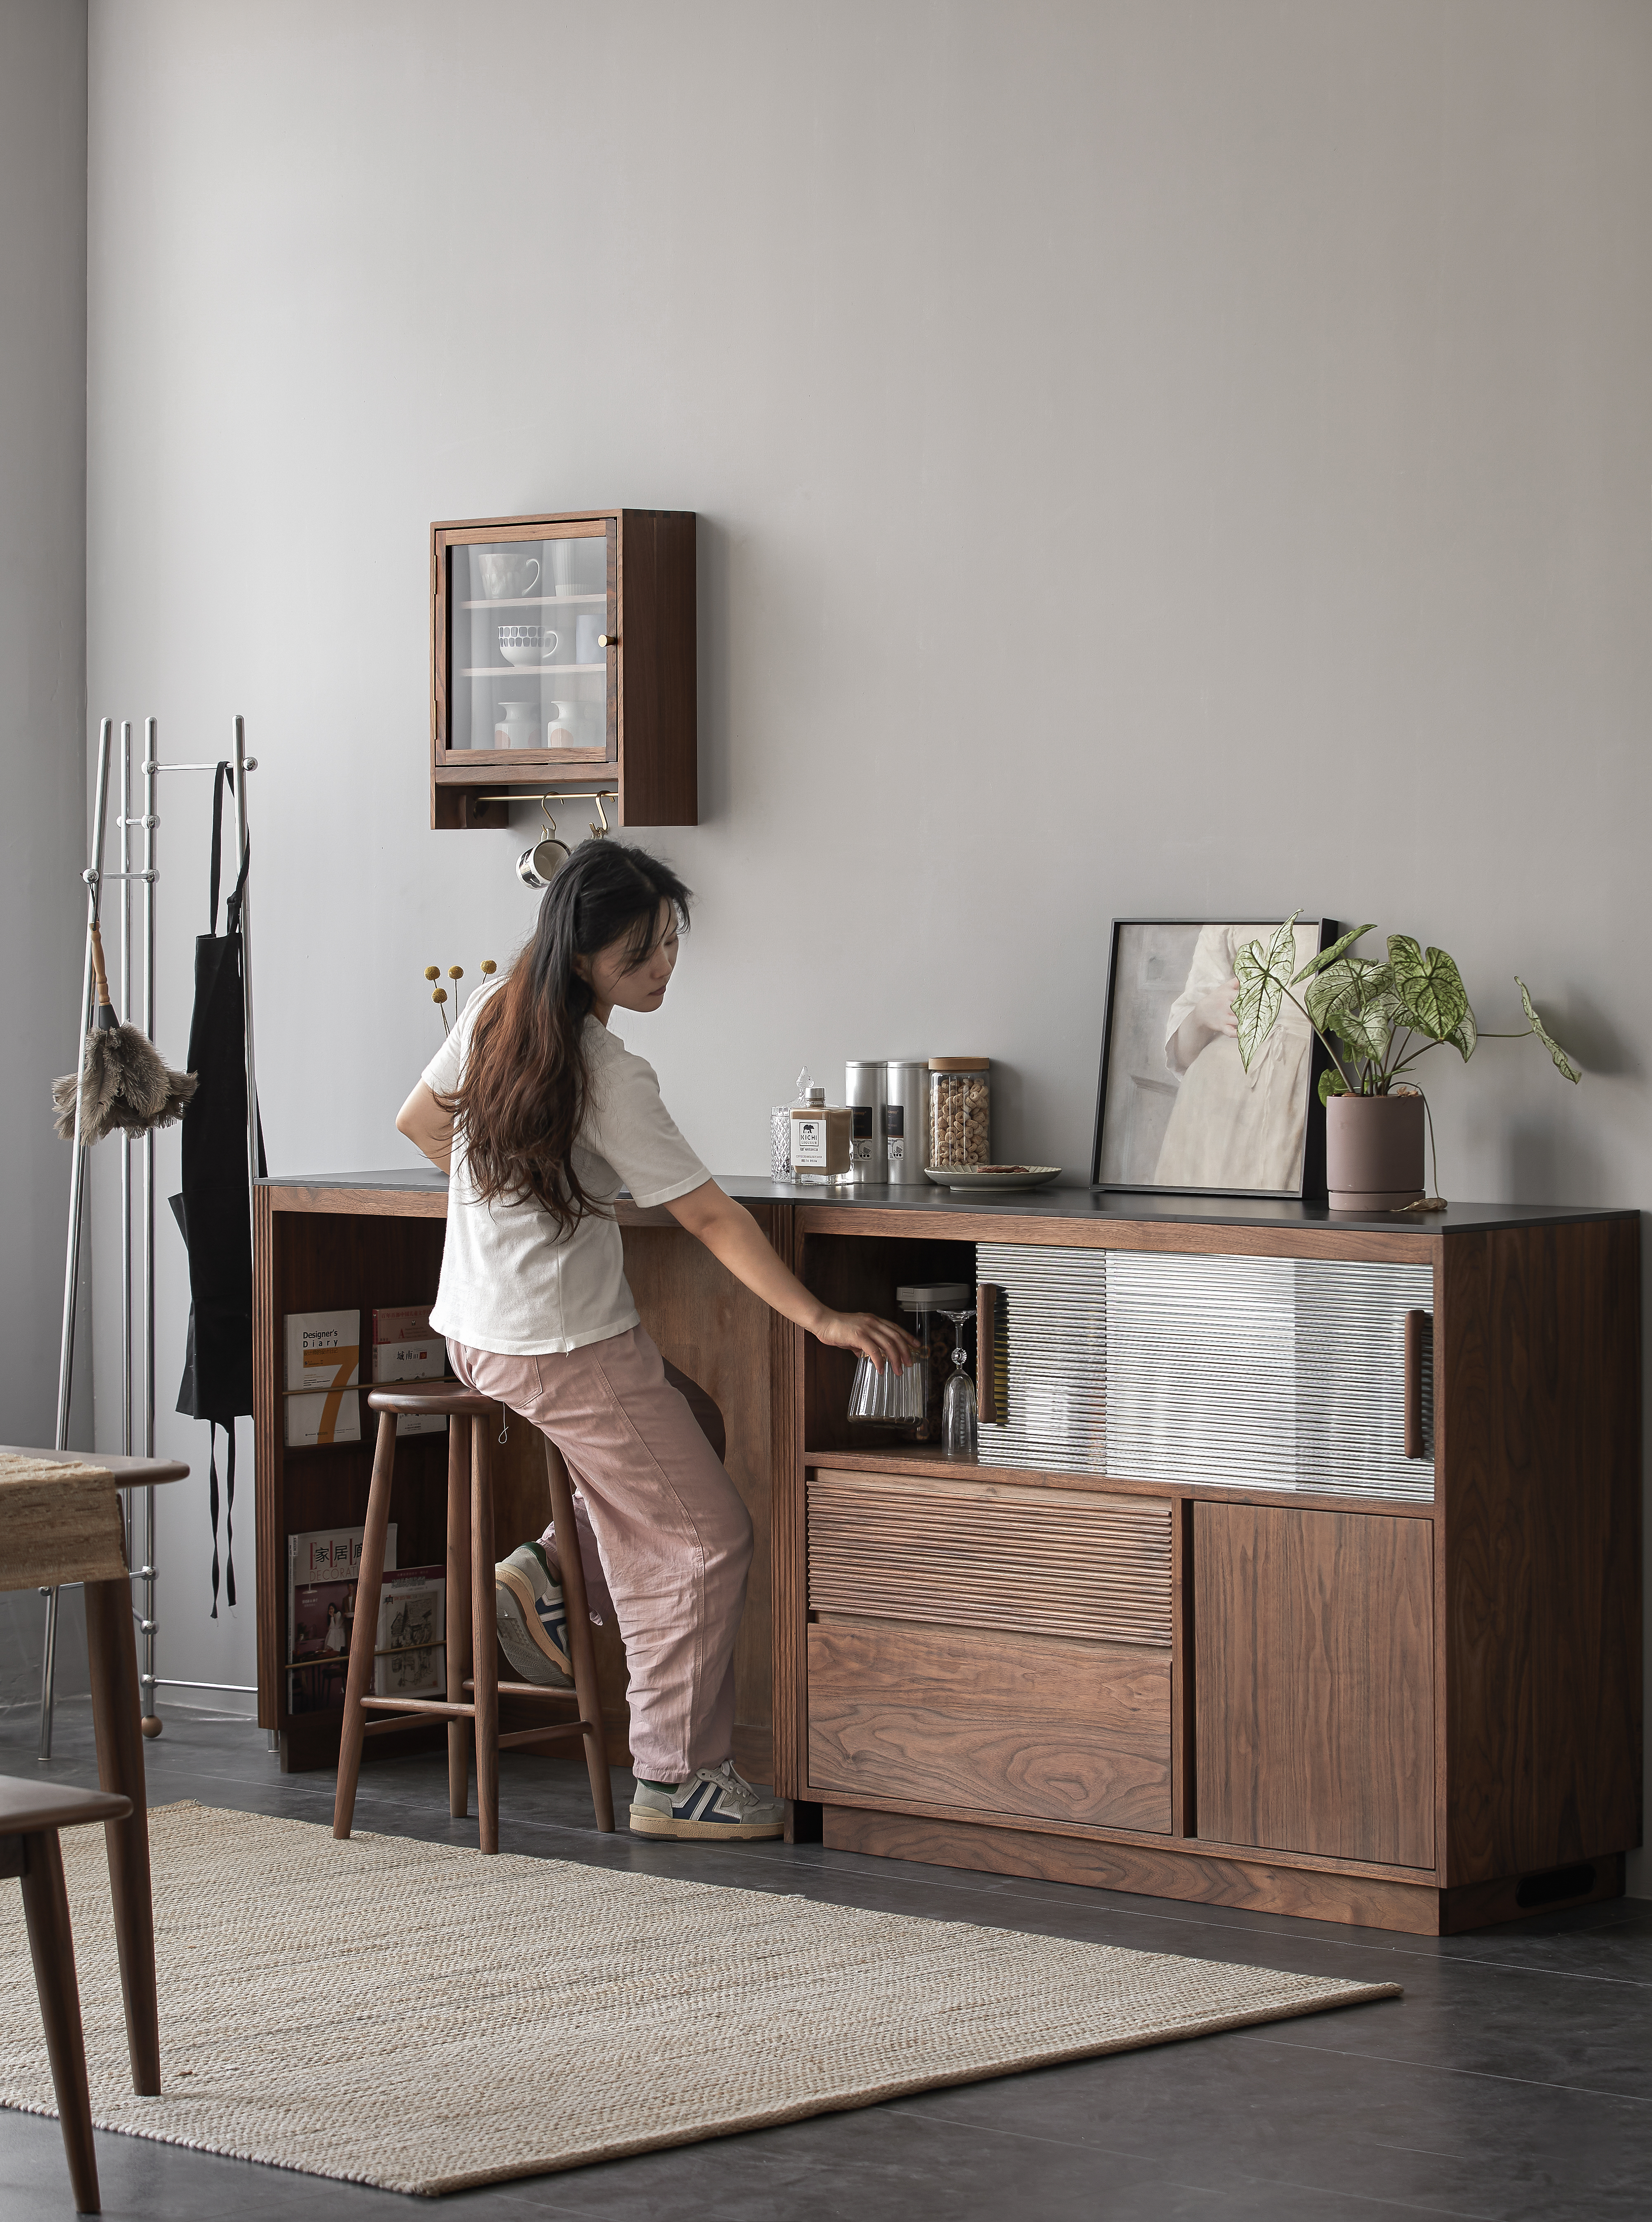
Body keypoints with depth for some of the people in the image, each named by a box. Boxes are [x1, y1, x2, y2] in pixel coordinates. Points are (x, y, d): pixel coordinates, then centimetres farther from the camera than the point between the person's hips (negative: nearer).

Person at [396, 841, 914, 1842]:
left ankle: (558, 1572, 12)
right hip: (568, 1344, -9)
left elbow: (422, 1121, 17)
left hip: (481, 1332, 9)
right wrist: (823, 1321, -18)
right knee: (707, 1538, 1)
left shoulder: (494, 1010, 2)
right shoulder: (609, 1079, -21)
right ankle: (677, 1780, 3)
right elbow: (710, 1217, -20)